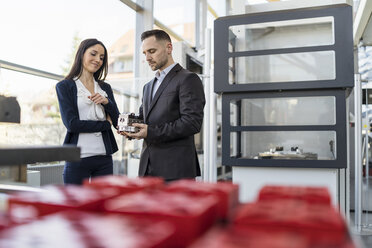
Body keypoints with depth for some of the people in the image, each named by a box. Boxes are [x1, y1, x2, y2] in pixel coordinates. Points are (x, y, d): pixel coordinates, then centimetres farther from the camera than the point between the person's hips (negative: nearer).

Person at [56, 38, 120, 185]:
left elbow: (117, 121, 8)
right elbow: (71, 123, -9)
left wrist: (106, 102, -9)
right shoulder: (65, 86, 2)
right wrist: (105, 124, -4)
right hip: (78, 157, -4)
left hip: (104, 157, 4)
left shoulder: (105, 88, 15)